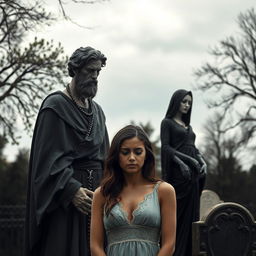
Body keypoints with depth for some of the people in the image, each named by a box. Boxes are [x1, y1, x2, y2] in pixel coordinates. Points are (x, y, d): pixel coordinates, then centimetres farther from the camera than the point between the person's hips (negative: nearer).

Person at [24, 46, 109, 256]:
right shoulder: (55, 105, -5)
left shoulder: (97, 110, 16)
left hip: (96, 190, 7)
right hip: (64, 193, -7)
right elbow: (48, 156, -13)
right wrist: (72, 190, -22)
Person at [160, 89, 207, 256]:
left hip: (193, 174, 7)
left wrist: (203, 162, -4)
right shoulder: (167, 122, 1)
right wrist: (181, 162, -23)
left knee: (191, 214, 4)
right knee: (178, 212, -8)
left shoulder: (188, 126, 22)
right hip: (178, 173, -7)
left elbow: (194, 148, 15)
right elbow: (166, 147, -9)